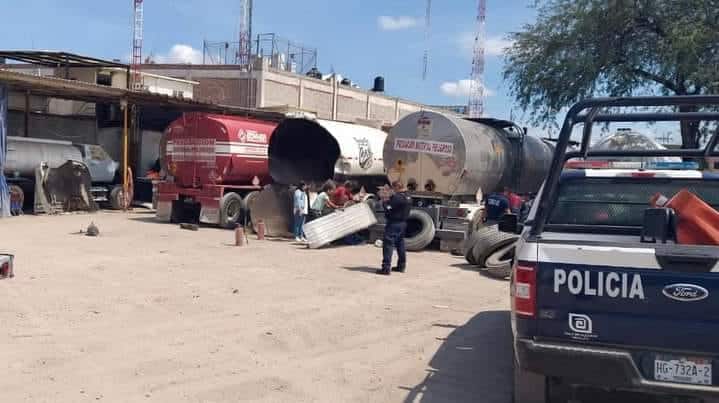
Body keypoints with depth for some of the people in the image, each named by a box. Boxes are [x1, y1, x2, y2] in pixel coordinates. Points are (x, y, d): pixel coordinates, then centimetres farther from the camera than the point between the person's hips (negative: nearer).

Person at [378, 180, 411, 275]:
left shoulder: (397, 197, -18)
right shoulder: (407, 197, 13)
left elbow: (389, 208, -20)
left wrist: (385, 202, -3)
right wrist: (389, 199, 9)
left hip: (394, 223, -10)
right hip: (403, 223, 10)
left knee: (388, 244, -9)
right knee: (400, 244, 19)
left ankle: (386, 268, -13)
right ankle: (401, 266, 27)